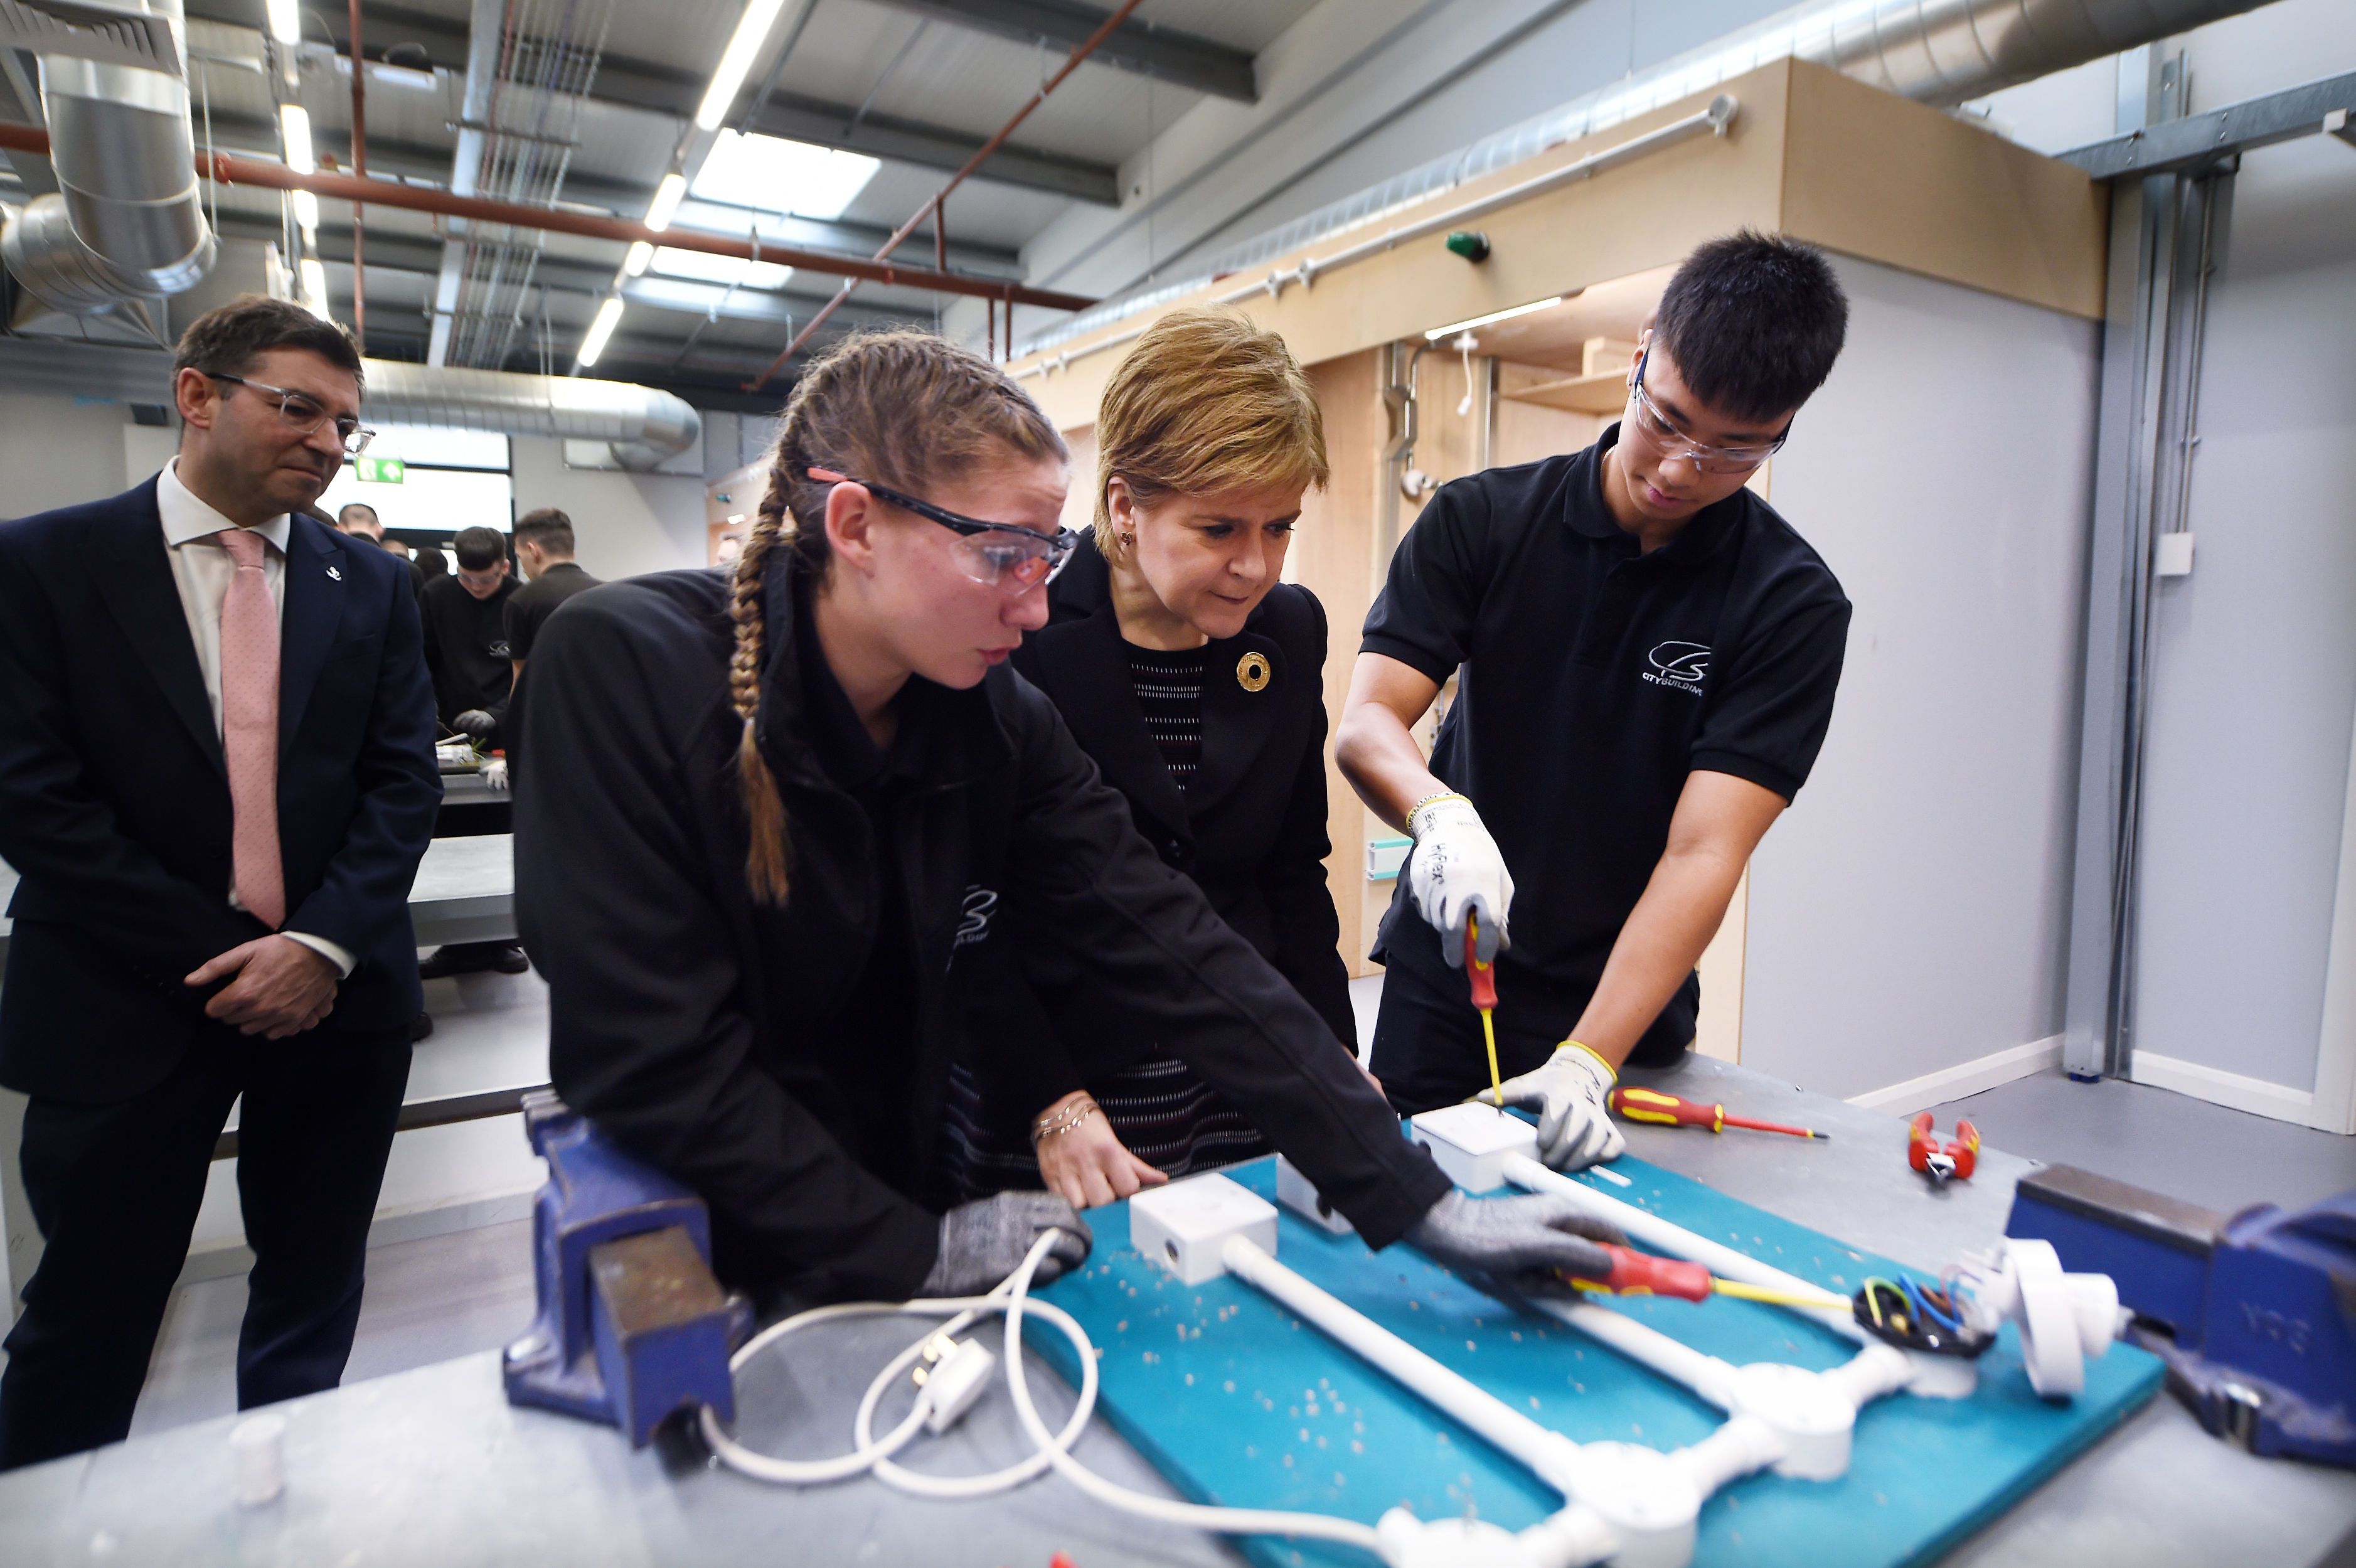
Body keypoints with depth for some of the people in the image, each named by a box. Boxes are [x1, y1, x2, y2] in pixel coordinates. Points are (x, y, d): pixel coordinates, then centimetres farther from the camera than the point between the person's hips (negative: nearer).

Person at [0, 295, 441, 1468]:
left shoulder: (371, 585, 6)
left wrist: (321, 946, -12)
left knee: (312, 1306, 16)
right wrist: (214, 960, -13)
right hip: (127, 1005, -2)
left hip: (336, 995, 3)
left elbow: (403, 780, 1)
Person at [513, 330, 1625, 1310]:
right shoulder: (620, 671, -20)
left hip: (914, 1197, 2)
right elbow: (648, 1061, -22)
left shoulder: (1000, 720, -7)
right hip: (684, 1273, -1)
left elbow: (1181, 959, -12)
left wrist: (1428, 1209, -15)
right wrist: (922, 1251, -19)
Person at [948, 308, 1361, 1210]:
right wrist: (1052, 1104, -19)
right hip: (1037, 1093, -4)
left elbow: (1293, 872, 10)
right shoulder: (1017, 639, -15)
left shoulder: (1291, 630, 2)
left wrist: (1332, 1050, 3)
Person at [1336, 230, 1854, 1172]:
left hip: (1624, 1015, -1)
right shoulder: (1481, 520, -6)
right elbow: (1365, 724, -14)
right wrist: (1441, 813, -36)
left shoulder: (1793, 606, -10)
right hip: (1437, 989, 1)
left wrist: (1588, 1062, -28)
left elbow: (1703, 855, -18)